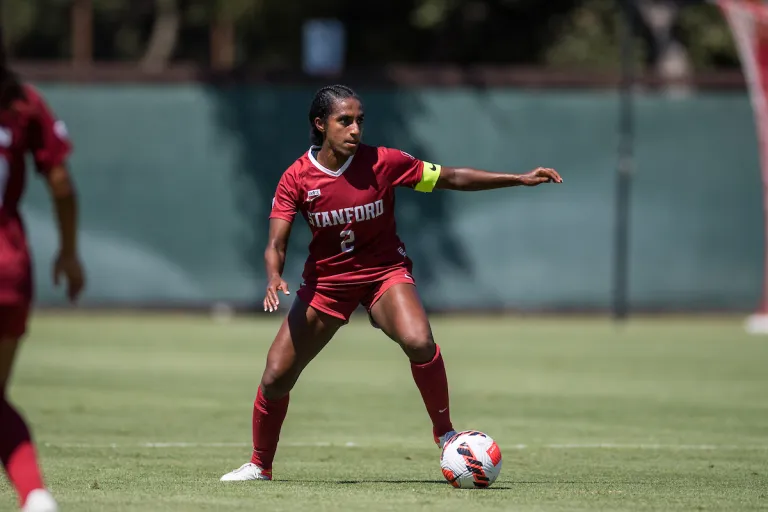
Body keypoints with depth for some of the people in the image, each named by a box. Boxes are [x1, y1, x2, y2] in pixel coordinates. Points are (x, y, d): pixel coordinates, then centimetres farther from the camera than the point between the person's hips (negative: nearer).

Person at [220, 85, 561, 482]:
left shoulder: (382, 163, -14)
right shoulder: (297, 178, -13)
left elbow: (452, 179, -6)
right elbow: (275, 244, -14)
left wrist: (520, 179, -10)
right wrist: (274, 278, -37)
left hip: (384, 273, -1)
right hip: (326, 281, 1)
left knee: (419, 341, -32)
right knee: (275, 378, -3)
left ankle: (444, 432, -11)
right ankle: (260, 465, 20)